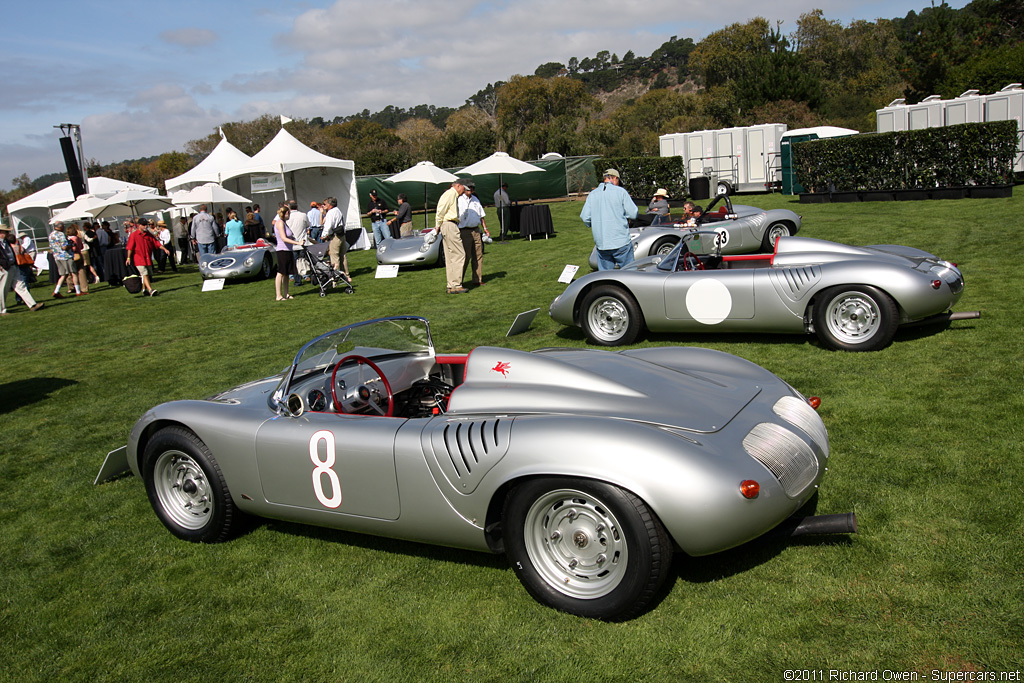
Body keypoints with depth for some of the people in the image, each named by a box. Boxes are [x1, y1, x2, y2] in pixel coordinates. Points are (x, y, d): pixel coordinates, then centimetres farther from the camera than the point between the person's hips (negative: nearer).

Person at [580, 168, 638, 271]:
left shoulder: (592, 194, 7)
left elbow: (585, 217, 3)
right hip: (621, 241, -3)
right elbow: (633, 213, -6)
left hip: (601, 243, 4)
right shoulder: (620, 191, -3)